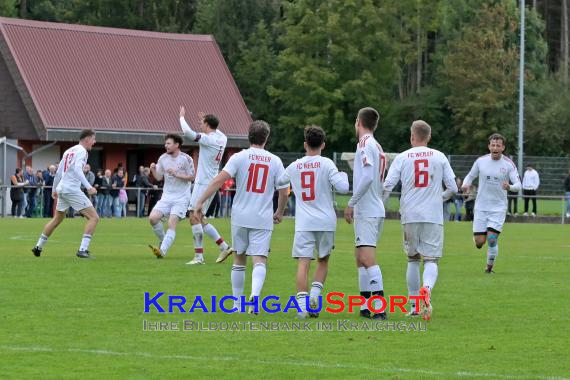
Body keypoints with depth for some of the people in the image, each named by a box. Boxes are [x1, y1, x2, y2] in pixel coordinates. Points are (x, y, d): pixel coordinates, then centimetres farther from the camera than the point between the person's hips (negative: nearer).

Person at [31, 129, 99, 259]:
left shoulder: (69, 151, 18)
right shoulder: (81, 151, -7)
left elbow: (59, 172, 22)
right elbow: (77, 170, -22)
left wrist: (55, 189, 33)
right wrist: (89, 187, -28)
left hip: (61, 189, 9)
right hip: (72, 189, -9)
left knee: (57, 220, 25)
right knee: (94, 218, -8)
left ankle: (38, 247, 30)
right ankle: (83, 249, -18)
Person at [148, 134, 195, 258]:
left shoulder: (186, 159, -8)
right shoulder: (163, 158, 5)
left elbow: (192, 177, -6)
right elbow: (158, 177, 11)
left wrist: (177, 174, -19)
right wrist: (153, 170, -10)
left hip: (181, 198, -5)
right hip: (167, 196, 5)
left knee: (172, 224, -17)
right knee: (153, 218, -11)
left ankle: (162, 251, -25)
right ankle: (163, 241, 13)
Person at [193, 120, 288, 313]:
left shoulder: (239, 157, -3)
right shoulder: (275, 161, 3)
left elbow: (219, 180, -13)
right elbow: (284, 191, 5)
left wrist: (200, 202, -12)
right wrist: (279, 213, 23)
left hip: (240, 216, 0)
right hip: (263, 219, 0)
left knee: (239, 259, 15)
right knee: (260, 260, -6)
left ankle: (237, 303, 20)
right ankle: (255, 294, -33)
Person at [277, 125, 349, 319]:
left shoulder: (294, 166, 7)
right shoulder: (326, 164, -3)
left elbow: (279, 182, 24)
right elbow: (343, 188, -11)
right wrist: (343, 175, 10)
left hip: (303, 223, 1)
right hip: (325, 222, -1)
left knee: (303, 262, -5)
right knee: (323, 261, 16)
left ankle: (302, 303, -17)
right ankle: (314, 295, -2)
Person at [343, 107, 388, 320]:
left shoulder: (365, 144, -10)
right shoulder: (377, 147, 18)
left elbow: (367, 177, -21)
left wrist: (351, 203, -17)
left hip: (367, 211, -10)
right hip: (375, 209, 10)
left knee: (367, 257, -15)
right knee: (361, 257, 16)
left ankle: (379, 308, -23)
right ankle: (365, 306, 17)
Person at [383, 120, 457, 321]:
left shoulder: (402, 158, 2)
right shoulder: (439, 157, 5)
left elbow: (387, 186, -4)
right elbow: (453, 188, 5)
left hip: (409, 216, 1)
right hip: (433, 216, -1)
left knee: (413, 259, 15)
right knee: (431, 261, -1)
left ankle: (414, 306, 14)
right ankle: (427, 289, -33)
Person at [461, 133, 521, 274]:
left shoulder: (509, 164, -6)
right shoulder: (481, 161, 0)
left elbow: (518, 185, -9)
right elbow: (470, 176, 12)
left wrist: (510, 187, -32)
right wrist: (465, 184, -11)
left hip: (498, 208, -2)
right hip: (481, 207, 2)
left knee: (491, 239, -13)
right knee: (479, 242, -3)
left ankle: (489, 267, 9)